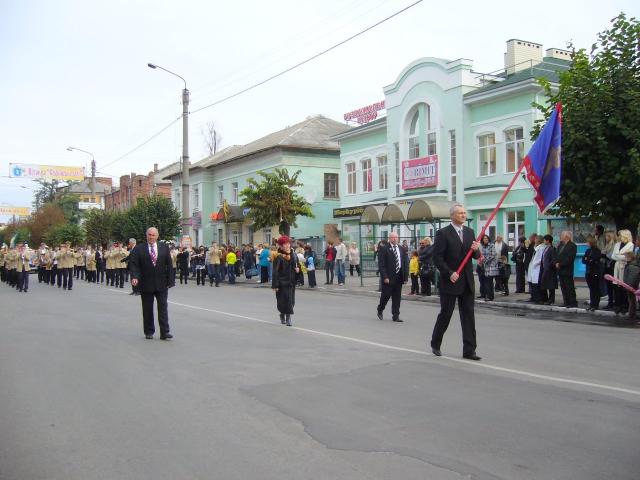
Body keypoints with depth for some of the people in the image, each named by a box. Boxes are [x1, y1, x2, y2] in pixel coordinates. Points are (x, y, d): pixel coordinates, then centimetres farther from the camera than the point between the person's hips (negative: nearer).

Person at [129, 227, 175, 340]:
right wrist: (135, 277, -22)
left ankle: (165, 332, -1)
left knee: (163, 308, -2)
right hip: (146, 284, 0)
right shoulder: (138, 249, 1)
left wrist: (170, 280, -1)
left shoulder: (164, 248, 6)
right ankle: (149, 332, 19)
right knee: (147, 309, 8)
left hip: (162, 284, 1)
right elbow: (133, 264, -5)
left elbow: (169, 265, 5)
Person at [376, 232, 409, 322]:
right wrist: (385, 277, -16)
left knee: (397, 298, 6)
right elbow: (381, 265, -9)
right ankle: (380, 310, 26)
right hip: (388, 277, -5)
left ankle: (395, 316, 13)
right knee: (385, 295, 2)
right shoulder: (384, 249, -4)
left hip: (399, 277, 5)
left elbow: (405, 263, 11)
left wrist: (405, 276, 3)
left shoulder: (401, 249, 11)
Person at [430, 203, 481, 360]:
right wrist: (450, 273, -18)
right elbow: (437, 257, -11)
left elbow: (476, 256, 12)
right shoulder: (443, 233, -8)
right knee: (445, 314, 5)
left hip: (467, 282, 5)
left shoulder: (470, 232, 11)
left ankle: (469, 350, 9)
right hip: (450, 281, -5)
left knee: (468, 316, 4)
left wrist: (476, 250, -11)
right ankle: (435, 344, 25)